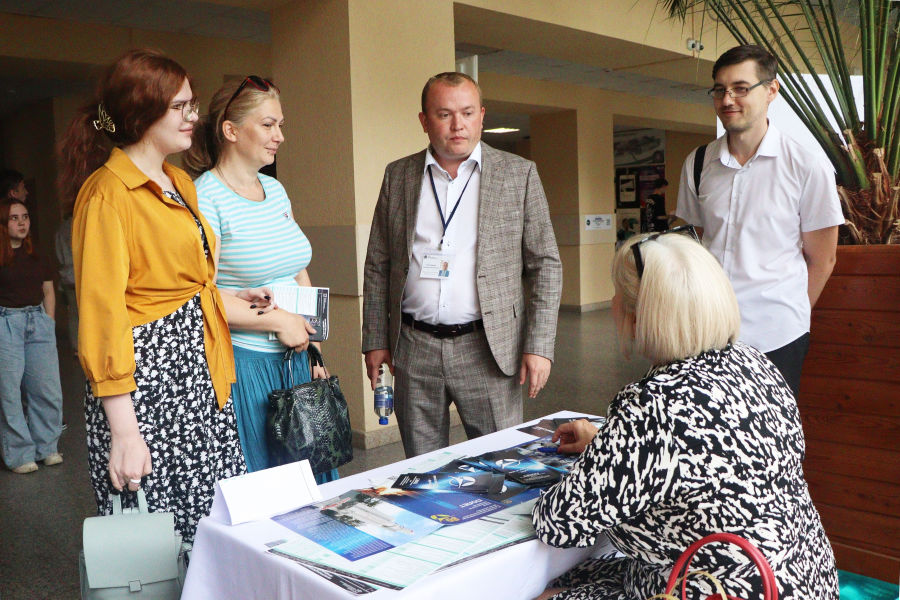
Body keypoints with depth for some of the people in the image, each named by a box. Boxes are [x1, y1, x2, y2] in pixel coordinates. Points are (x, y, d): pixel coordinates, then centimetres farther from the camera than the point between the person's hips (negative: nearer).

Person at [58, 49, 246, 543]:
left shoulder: (181, 183, 15)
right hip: (147, 377, -8)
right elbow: (101, 314, -16)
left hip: (200, 375, 8)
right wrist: (123, 431, -18)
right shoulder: (107, 193, -11)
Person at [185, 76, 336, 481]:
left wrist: (311, 349, 12)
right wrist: (279, 321, -15)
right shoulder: (205, 198, -12)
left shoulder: (275, 190, 12)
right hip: (242, 363, -7)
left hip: (294, 358, 7)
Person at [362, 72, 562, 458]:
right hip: (413, 349, 2)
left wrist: (539, 346, -7)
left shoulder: (518, 175, 1)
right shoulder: (398, 176, 7)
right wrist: (375, 340, 6)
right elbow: (378, 266, 11)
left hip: (487, 350, -2)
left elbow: (545, 265, 0)